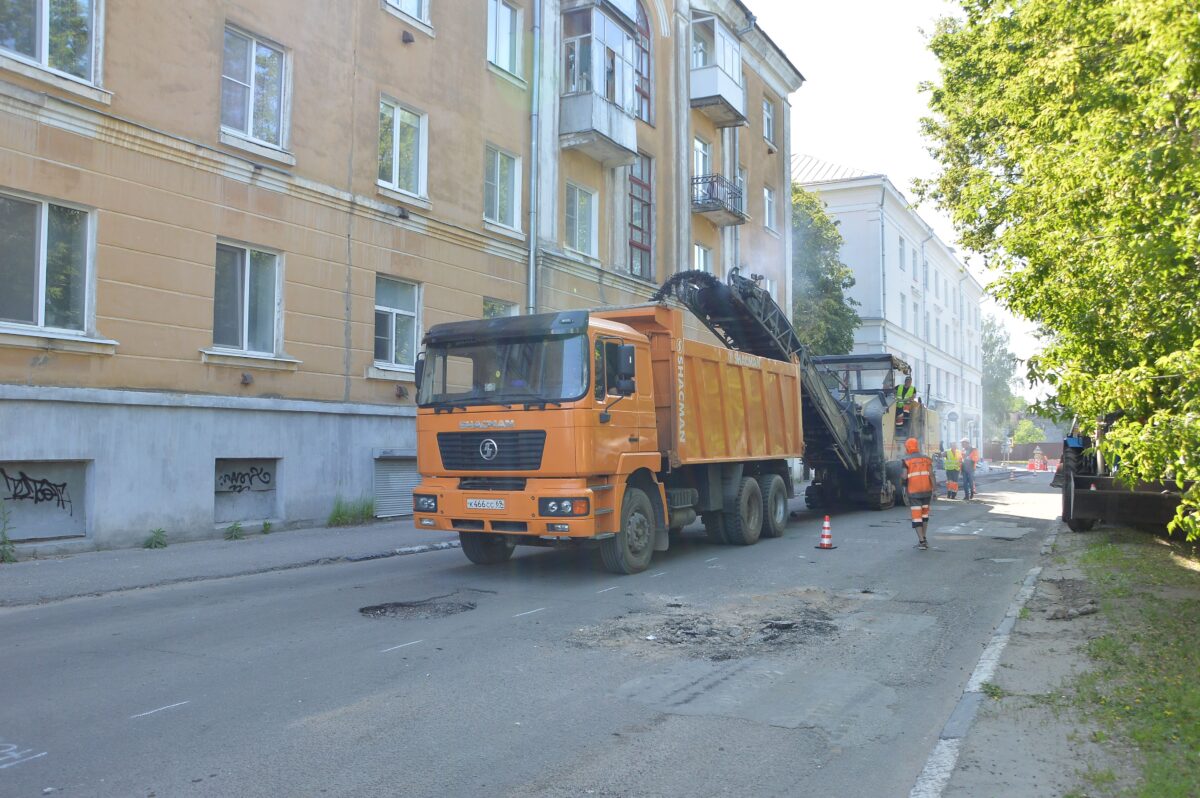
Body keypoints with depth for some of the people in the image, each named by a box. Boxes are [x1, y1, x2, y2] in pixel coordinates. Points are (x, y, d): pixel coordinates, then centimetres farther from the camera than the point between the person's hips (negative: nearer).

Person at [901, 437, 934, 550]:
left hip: (914, 492, -4)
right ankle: (923, 539, 23)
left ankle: (921, 541, -6)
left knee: (916, 516, 0)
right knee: (925, 514, 19)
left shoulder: (906, 460, -5)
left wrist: (904, 483, 10)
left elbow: (905, 476, -12)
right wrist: (933, 490, 3)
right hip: (927, 490, 4)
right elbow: (931, 475, 0)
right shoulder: (926, 458, 6)